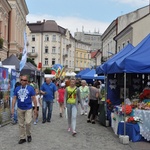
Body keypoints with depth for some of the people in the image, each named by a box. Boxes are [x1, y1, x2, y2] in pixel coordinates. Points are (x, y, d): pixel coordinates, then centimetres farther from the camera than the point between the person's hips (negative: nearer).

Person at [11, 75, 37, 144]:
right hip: (20, 109, 3)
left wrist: (35, 108, -2)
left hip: (28, 109, -3)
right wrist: (12, 108, 2)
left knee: (28, 122, -13)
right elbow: (14, 98, 6)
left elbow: (34, 98, -3)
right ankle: (22, 138, 21)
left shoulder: (30, 88, -6)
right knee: (21, 124, 9)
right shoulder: (17, 88, 3)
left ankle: (29, 135, 13)